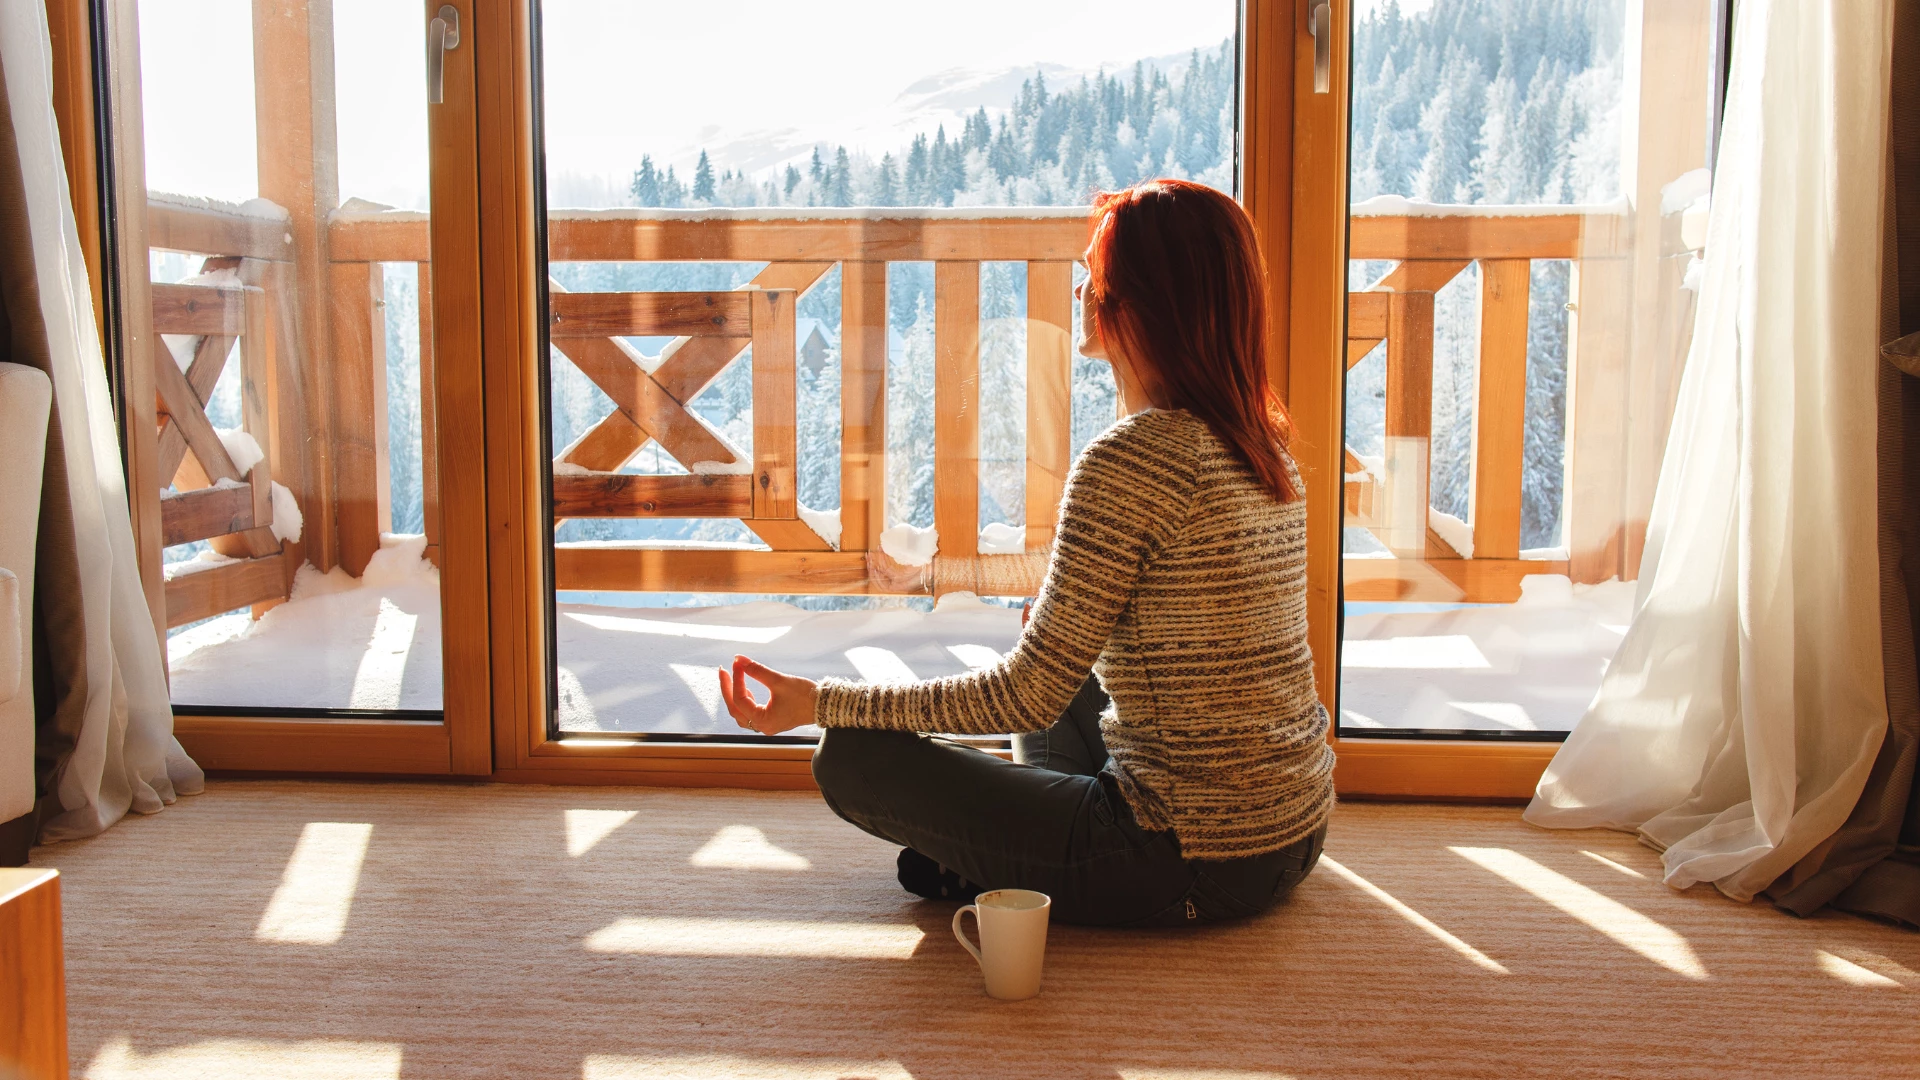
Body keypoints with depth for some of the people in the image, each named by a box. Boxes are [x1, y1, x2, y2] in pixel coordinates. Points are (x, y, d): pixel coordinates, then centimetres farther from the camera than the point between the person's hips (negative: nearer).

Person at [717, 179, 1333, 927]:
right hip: (1295, 836, 9)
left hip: (1189, 864, -9)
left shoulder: (1128, 461, -20)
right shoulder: (1265, 445, 6)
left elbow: (1030, 695, -18)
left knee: (854, 757, -6)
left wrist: (819, 701, -11)